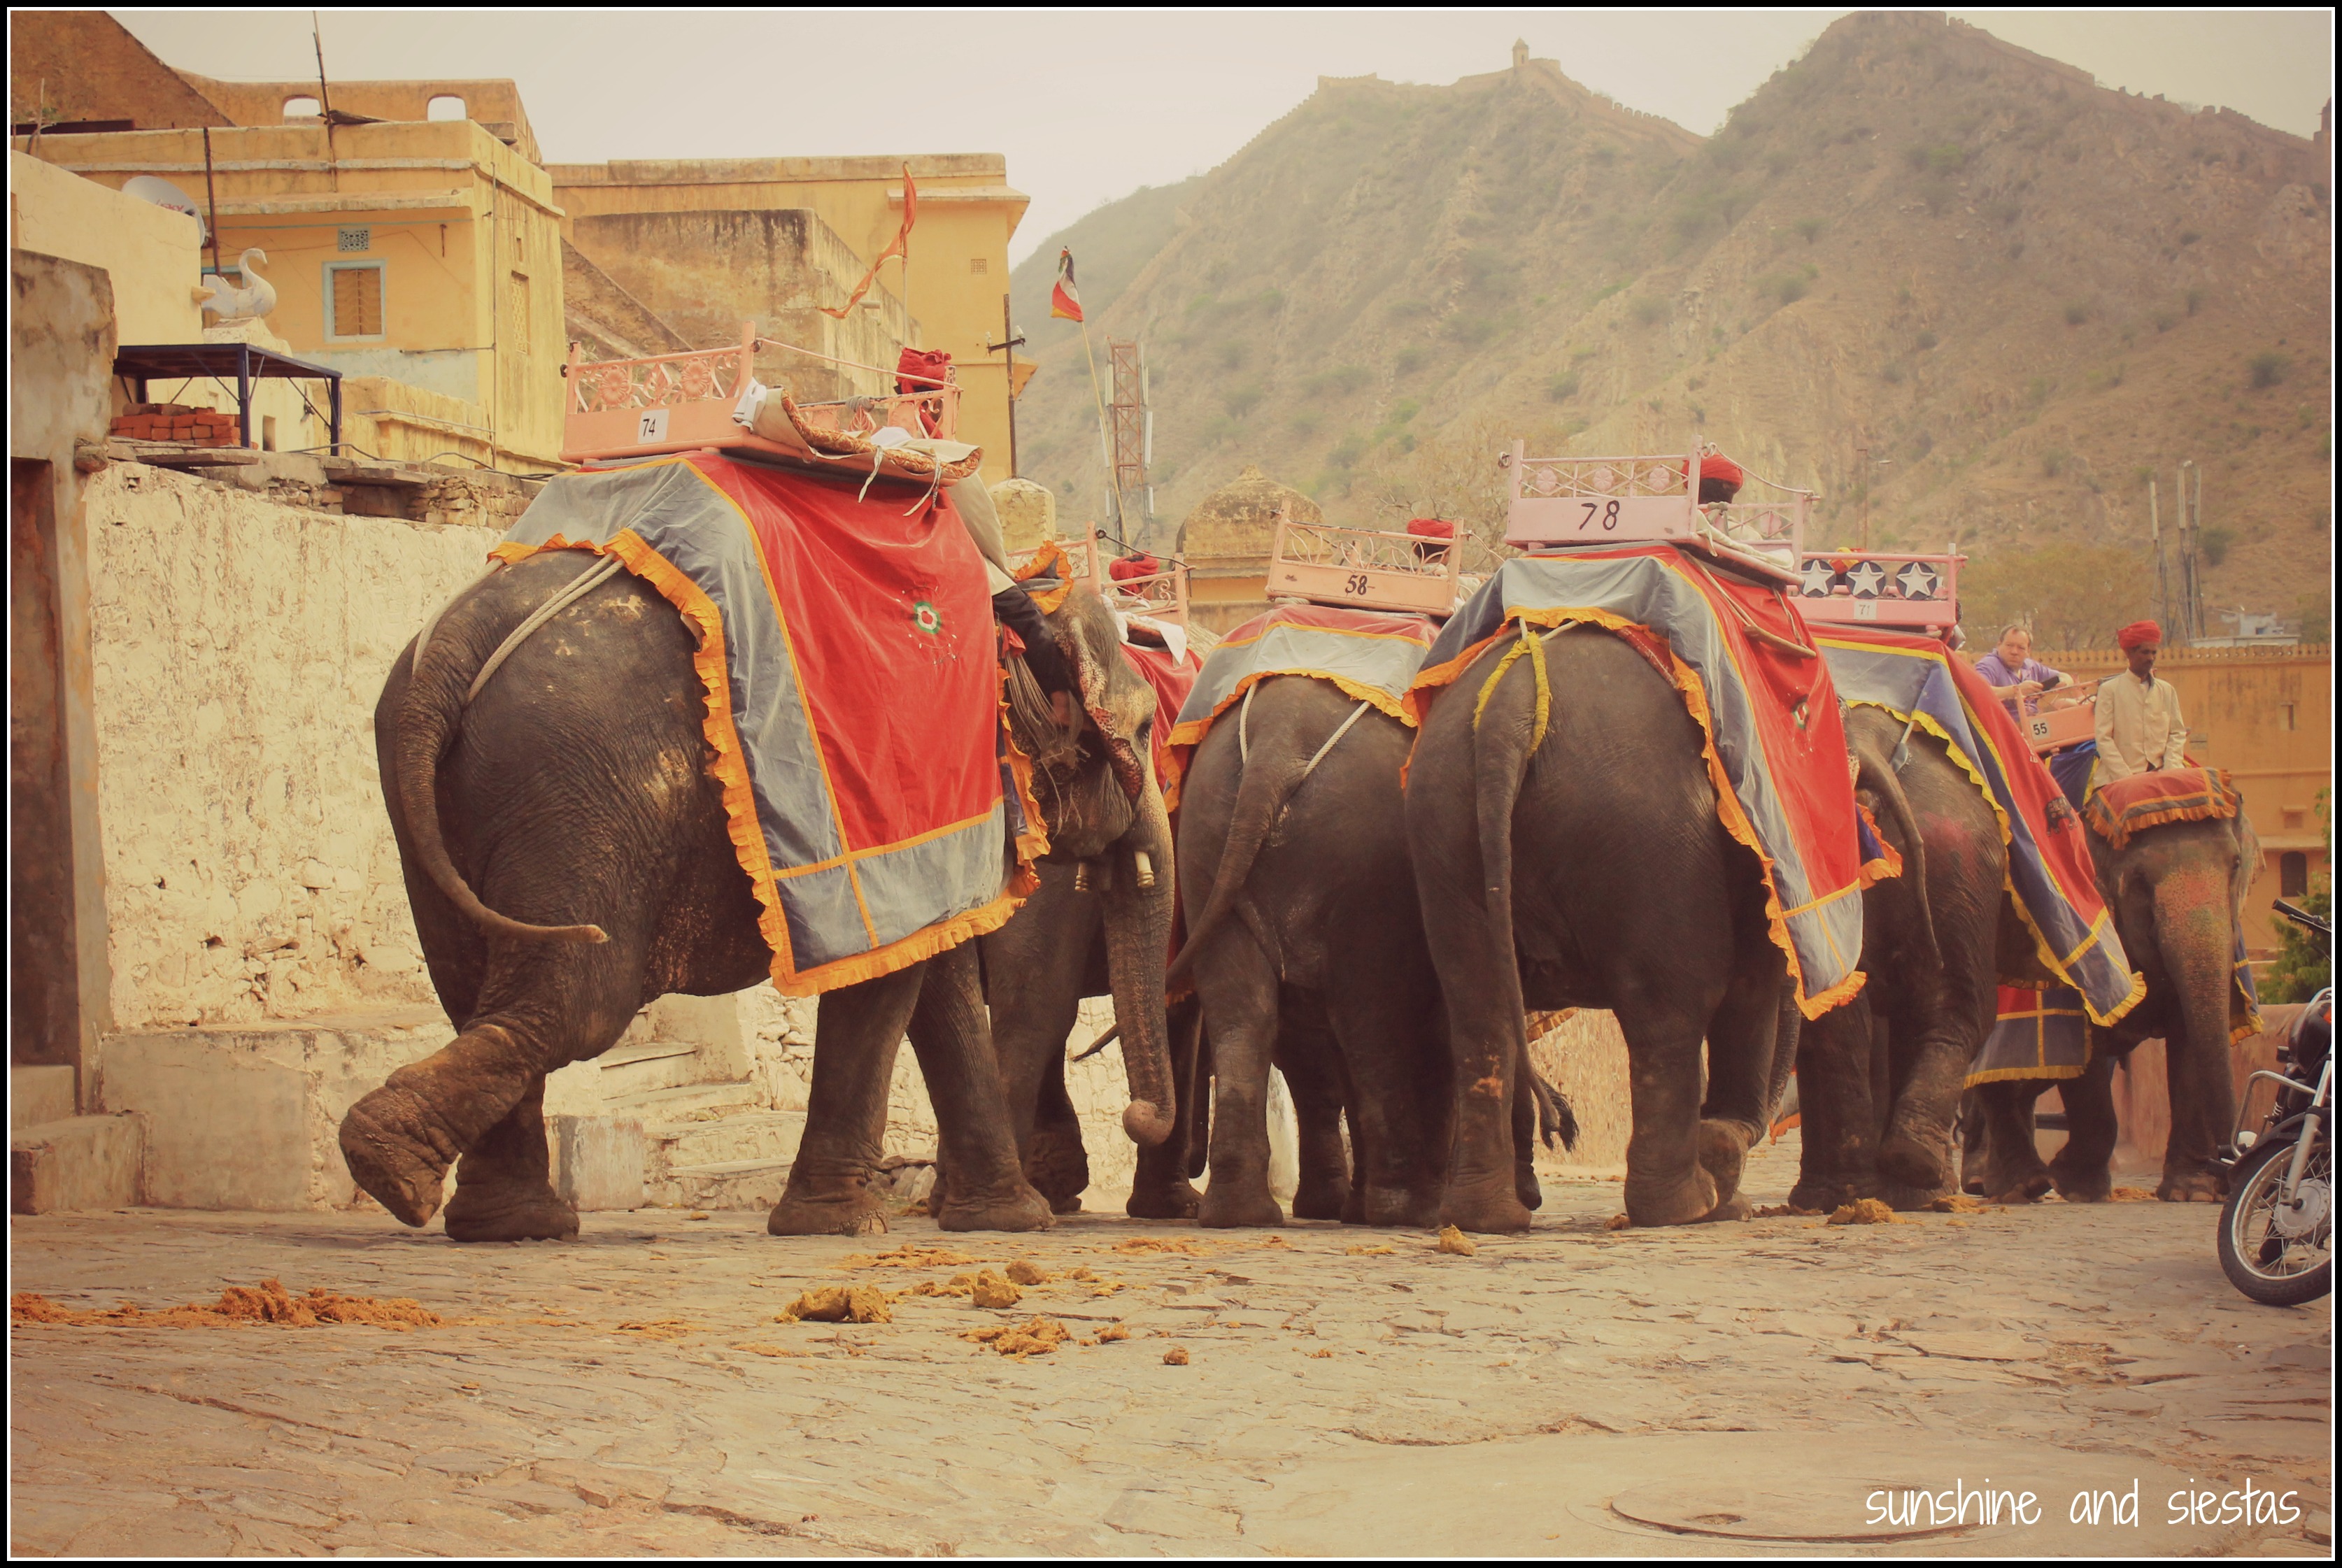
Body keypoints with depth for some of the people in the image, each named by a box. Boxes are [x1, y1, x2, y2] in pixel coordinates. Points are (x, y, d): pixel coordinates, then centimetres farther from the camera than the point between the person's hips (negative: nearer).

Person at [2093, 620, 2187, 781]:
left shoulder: (2167, 691, 17)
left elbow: (2177, 733, 13)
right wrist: (2125, 777, -12)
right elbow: (2103, 739, -1)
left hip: (2159, 778, 3)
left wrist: (2170, 771, -4)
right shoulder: (2109, 690, 5)